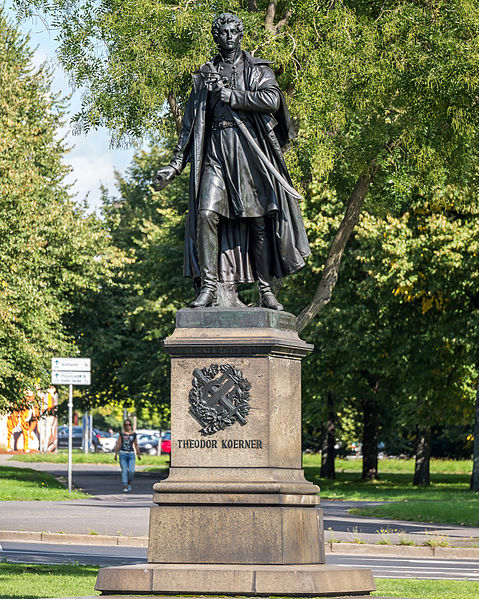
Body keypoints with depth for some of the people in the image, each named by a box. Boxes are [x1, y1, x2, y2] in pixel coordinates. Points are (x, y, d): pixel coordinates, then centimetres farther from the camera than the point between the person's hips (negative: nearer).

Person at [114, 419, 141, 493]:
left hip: (131, 454, 1)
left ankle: (129, 483, 19)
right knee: (124, 471, -5)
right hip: (123, 453, -1)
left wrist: (138, 454, 13)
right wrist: (116, 454, 2)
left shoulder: (133, 434, 8)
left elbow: (136, 445, 13)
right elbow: (118, 444, 5)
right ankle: (125, 487, -1)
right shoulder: (121, 433, 4)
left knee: (132, 471, -8)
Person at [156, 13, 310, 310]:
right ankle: (209, 286, -18)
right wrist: (176, 163, 12)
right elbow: (191, 123, 18)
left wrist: (229, 95, -7)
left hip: (252, 151, -1)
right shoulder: (206, 74, 18)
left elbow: (272, 100, -8)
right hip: (217, 150, 1)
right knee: (207, 213, -17)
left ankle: (266, 290, 3)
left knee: (260, 221, -2)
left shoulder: (259, 70, 12)